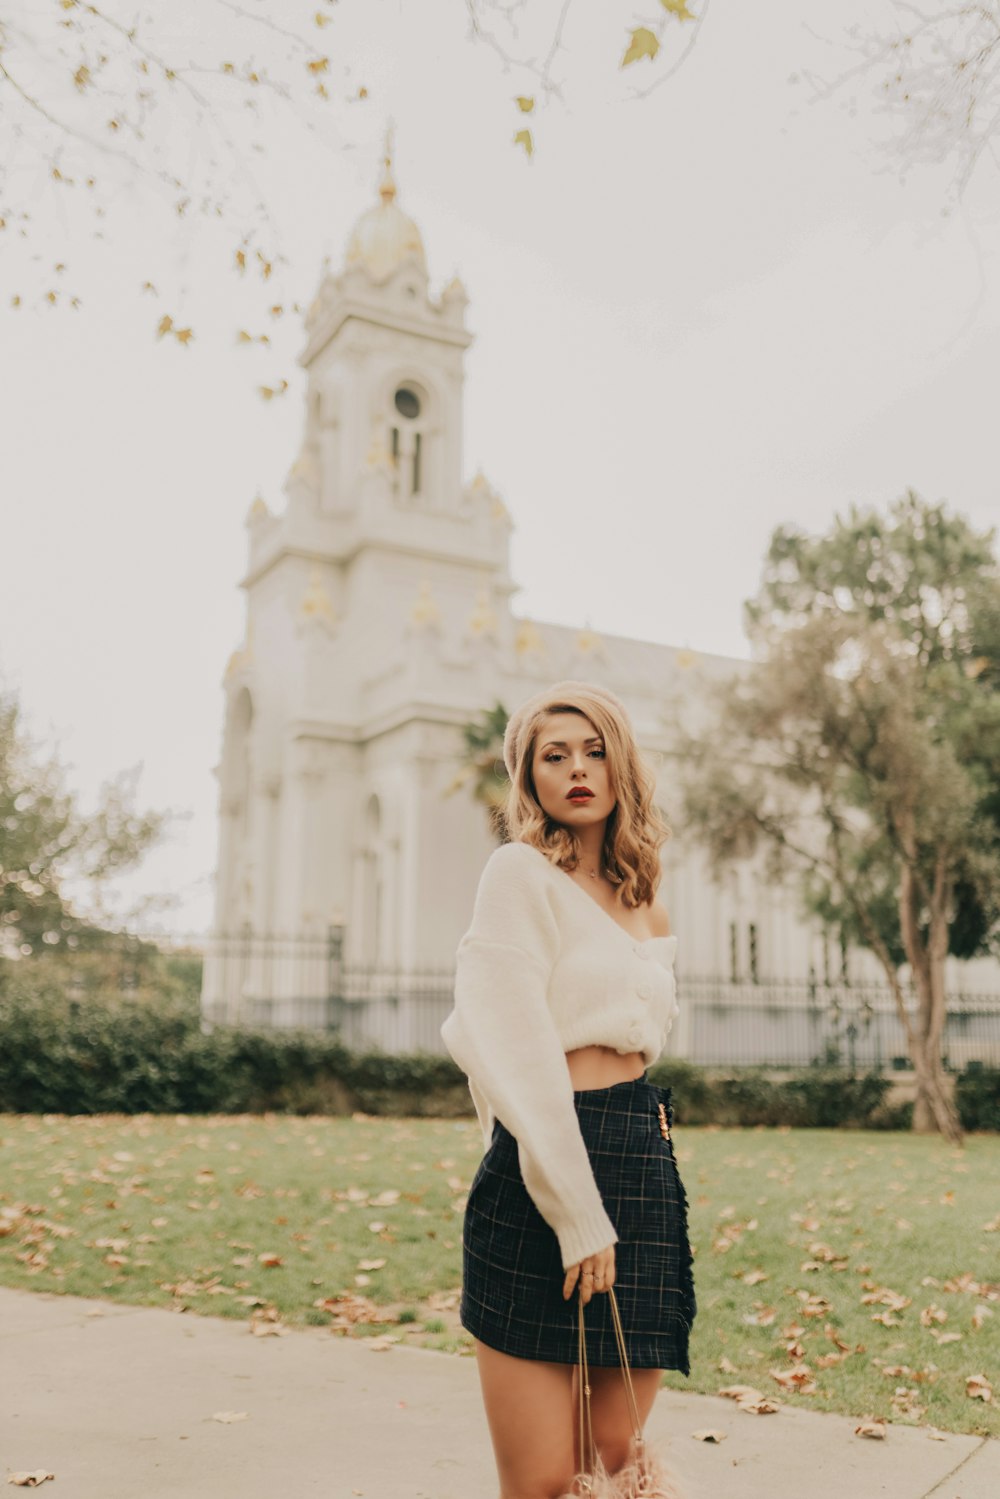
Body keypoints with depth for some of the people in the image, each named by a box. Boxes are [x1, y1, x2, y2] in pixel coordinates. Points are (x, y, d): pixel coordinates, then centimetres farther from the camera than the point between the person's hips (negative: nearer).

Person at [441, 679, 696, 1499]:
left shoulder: (646, 905, 16)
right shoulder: (520, 870, -5)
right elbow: (521, 1054, -13)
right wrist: (578, 1216, -15)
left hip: (643, 1159, 7)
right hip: (541, 1178, -6)